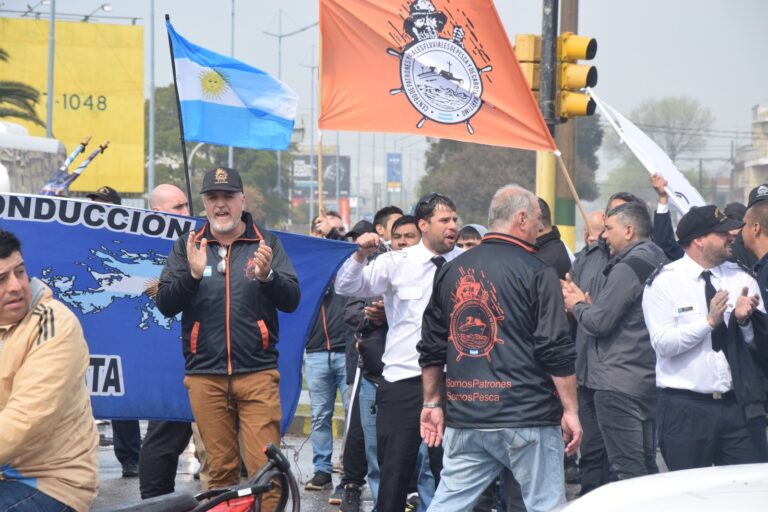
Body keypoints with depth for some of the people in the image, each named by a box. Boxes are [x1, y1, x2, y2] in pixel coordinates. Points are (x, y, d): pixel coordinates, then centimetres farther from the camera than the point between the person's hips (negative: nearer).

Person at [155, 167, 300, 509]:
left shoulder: (266, 243, 6)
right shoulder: (188, 246, 9)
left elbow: (291, 300, -1)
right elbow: (165, 304, 1)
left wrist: (267, 276, -21)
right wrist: (193, 275, -17)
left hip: (258, 374, -1)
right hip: (205, 376, 1)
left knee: (264, 469, -8)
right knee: (220, 471, 6)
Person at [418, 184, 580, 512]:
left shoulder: (451, 271, 10)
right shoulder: (537, 273, -7)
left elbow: (431, 349, 15)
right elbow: (556, 351, -10)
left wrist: (432, 402, 22)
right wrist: (570, 410, -4)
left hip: (464, 416, 5)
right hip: (527, 416, -5)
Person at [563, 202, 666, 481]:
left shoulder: (626, 269, -15)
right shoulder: (657, 264, 15)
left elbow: (598, 322, -16)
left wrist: (577, 305, 3)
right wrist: (588, 303, 13)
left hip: (618, 384, -10)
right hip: (649, 380, 10)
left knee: (628, 470, -8)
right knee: (646, 466, 14)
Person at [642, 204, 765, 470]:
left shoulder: (742, 279, 8)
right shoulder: (663, 283, -3)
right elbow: (662, 343, -13)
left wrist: (745, 320, -13)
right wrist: (709, 321, -20)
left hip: (737, 405, 4)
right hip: (685, 408, -3)